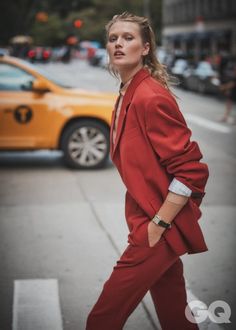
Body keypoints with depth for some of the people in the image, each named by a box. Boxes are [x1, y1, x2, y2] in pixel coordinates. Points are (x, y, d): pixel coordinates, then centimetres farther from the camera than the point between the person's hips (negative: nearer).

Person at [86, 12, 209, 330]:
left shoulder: (151, 97, -19)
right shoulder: (126, 96, 10)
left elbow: (191, 169, -22)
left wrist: (158, 225, -19)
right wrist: (155, 222, 13)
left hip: (158, 227, -9)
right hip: (150, 221, 9)